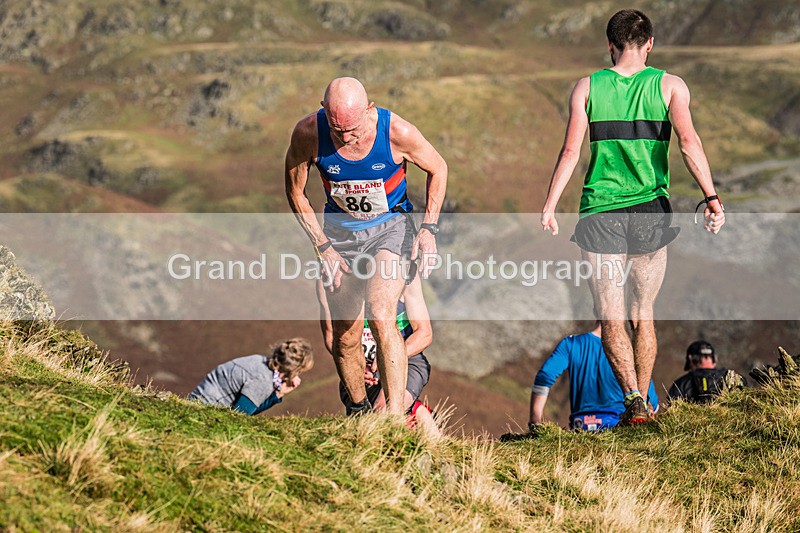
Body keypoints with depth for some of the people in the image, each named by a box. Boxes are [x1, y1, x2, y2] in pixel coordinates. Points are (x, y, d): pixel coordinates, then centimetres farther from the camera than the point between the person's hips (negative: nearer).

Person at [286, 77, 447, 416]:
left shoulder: (397, 132, -26)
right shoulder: (308, 133, -23)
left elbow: (438, 169, -4)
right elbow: (295, 191, -5)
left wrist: (429, 228, -11)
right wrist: (323, 247, -9)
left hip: (390, 226, -2)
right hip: (340, 230, 3)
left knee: (381, 316, -25)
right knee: (345, 338, 5)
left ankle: (395, 417, -25)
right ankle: (359, 413, 29)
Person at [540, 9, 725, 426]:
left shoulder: (587, 87, 4)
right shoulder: (670, 86, 2)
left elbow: (571, 151, -3)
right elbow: (688, 141, -11)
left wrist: (549, 206, 1)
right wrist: (711, 197, -14)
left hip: (600, 212, -1)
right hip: (650, 211, 1)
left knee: (611, 317, 1)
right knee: (643, 313, 15)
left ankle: (632, 398, -16)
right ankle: (642, 403, 16)